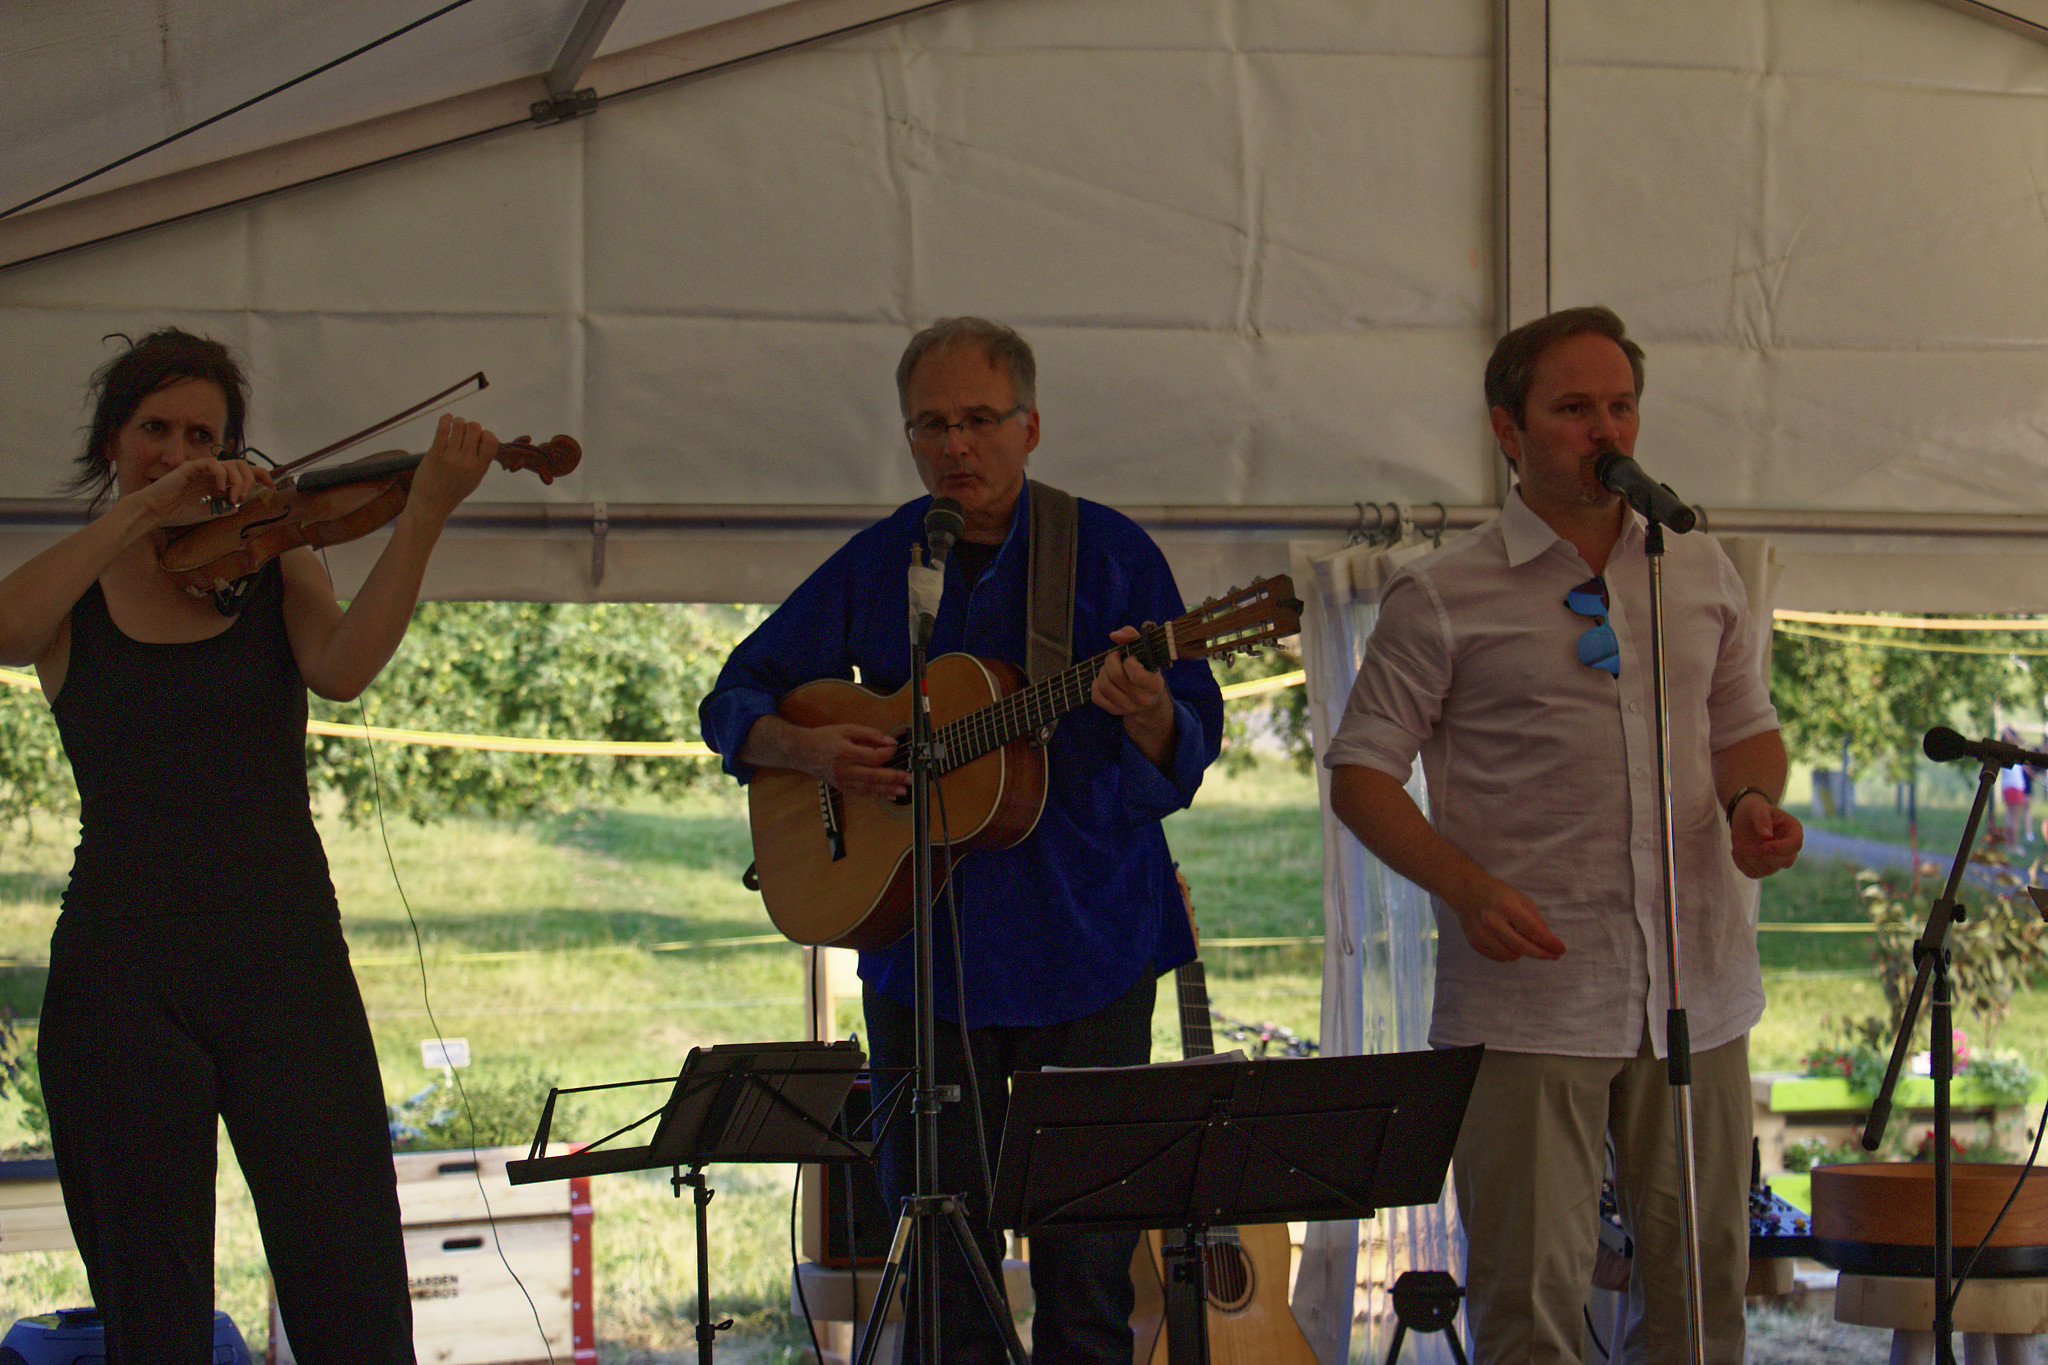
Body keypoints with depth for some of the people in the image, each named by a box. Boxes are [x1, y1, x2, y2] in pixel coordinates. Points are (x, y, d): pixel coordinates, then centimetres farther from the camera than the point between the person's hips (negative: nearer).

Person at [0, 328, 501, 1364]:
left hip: (285, 957, 0)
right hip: (122, 968, 0)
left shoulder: (274, 570, 13)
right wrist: (140, 512, -19)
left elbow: (342, 669, -10)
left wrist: (423, 514, -21)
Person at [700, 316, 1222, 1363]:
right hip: (922, 952, 2)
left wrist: (1149, 718, -26)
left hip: (1087, 950, -2)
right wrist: (807, 749, -10)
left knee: (1089, 1259, 0)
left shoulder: (1109, 552, 0)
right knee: (939, 1268, 5)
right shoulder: (874, 566, 6)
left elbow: (1190, 753, -3)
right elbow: (734, 700, 12)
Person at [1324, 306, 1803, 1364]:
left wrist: (1751, 801, -1)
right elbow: (1360, 772, -1)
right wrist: (1469, 889, -16)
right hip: (1529, 996, -4)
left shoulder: (1700, 574, 13)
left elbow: (1746, 726, 23)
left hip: (1696, 988, 4)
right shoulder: (1441, 597, -1)